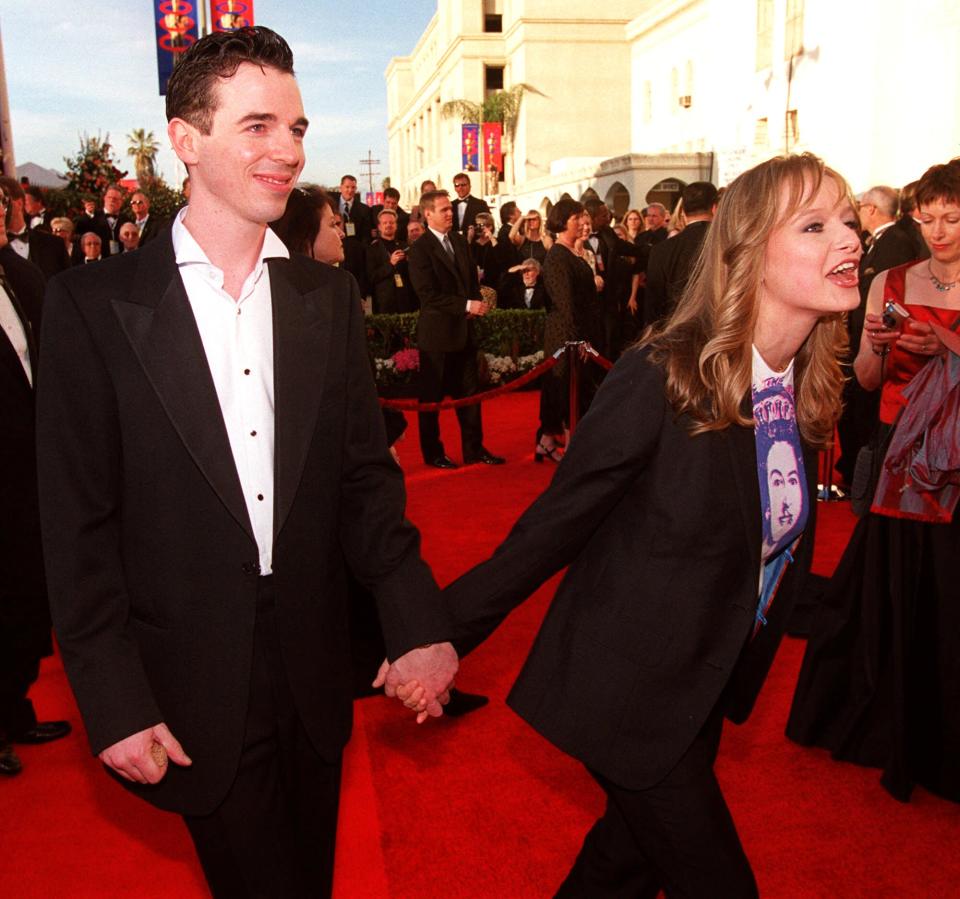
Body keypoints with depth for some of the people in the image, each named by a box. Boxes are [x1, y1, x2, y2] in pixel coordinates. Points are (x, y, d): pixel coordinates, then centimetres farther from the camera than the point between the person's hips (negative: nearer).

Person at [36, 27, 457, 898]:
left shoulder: (330, 296, 1)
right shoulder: (94, 302, -9)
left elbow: (366, 476, 2)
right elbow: (79, 524, -7)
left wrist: (417, 623, -8)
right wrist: (114, 703, -9)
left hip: (315, 676, 4)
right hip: (194, 687, -3)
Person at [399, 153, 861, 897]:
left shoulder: (810, 387, -2)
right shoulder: (659, 380, -24)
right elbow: (557, 523, -18)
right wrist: (448, 635, -16)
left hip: (708, 691, 7)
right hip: (630, 689, -7)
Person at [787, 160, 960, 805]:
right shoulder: (892, 283, 4)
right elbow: (866, 380, 4)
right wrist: (876, 345, -15)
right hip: (898, 459, 2)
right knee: (885, 595, 8)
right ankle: (879, 725, 29)